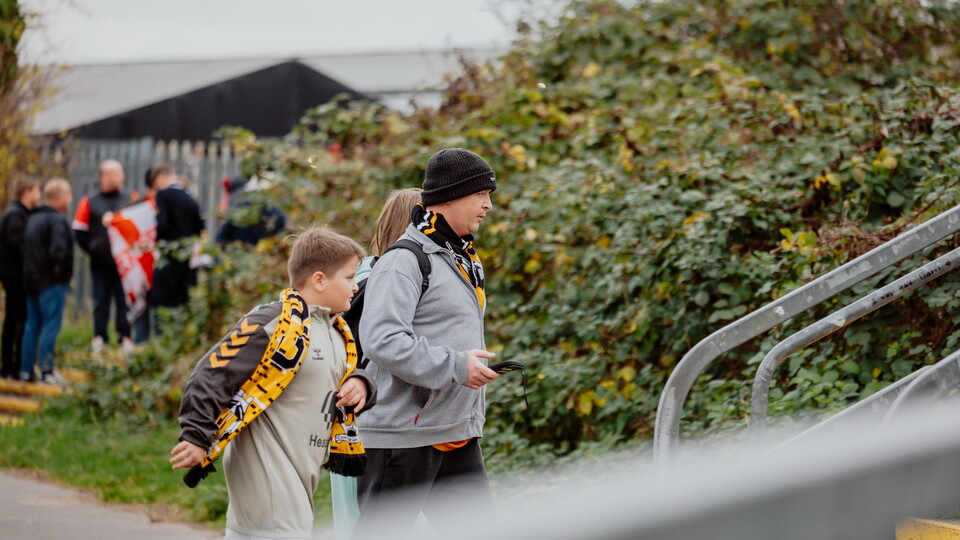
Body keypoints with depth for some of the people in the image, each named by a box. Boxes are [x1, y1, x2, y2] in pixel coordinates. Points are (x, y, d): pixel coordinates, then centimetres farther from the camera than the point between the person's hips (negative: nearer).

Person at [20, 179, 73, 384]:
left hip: (31, 280, 9)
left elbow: (24, 249, 15)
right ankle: (46, 371, -6)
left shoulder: (33, 219, 14)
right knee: (51, 325, -5)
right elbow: (58, 251, -25)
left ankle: (26, 370, 15)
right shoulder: (57, 220, -14)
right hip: (51, 282, -9)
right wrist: (62, 270, -10)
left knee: (32, 325, 12)